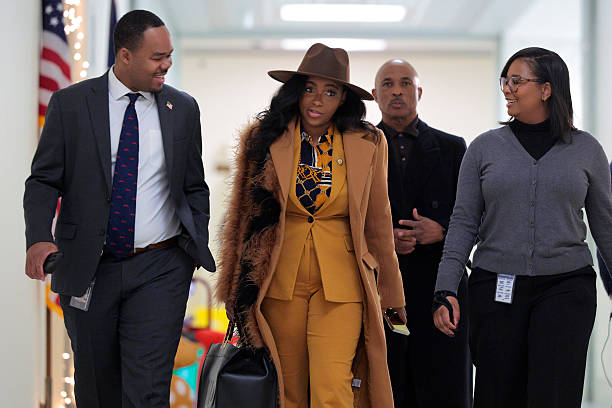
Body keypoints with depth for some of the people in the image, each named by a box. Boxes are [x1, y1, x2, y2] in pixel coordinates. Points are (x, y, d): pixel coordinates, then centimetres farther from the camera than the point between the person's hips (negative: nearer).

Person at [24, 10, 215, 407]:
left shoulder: (183, 108, 5)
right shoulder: (70, 103, -1)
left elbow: (195, 188, 13)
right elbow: (44, 181, -1)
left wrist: (199, 250, 3)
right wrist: (39, 238, -18)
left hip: (160, 270, 0)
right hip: (87, 270, 0)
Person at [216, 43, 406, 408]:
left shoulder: (367, 144, 1)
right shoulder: (265, 140, 2)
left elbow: (378, 222, 9)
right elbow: (244, 215, 9)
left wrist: (391, 292, 14)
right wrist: (237, 290, 9)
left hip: (340, 281, -1)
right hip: (281, 280, 1)